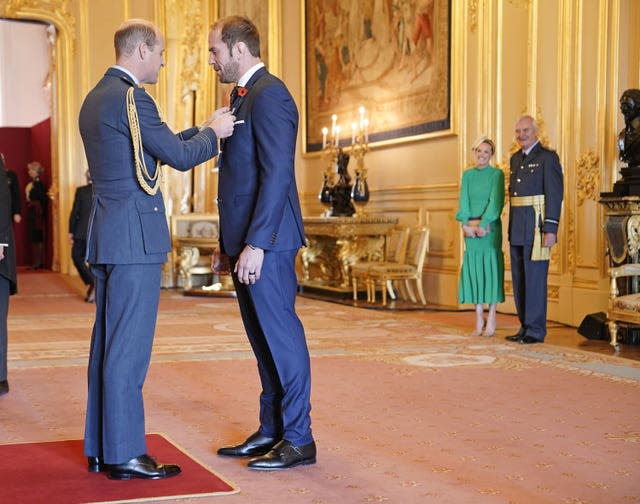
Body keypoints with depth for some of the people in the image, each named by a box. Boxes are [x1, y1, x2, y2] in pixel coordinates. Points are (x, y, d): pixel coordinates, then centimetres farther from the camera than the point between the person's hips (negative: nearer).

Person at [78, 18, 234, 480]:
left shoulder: (96, 98, 17)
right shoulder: (130, 97, -13)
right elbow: (179, 157, -11)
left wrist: (202, 129, 22)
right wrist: (213, 133, 6)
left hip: (107, 235, 10)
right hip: (135, 237, -10)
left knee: (108, 343, 13)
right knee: (129, 348, -6)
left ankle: (101, 449, 20)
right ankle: (125, 454, 0)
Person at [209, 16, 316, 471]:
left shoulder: (269, 95, -12)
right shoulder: (246, 96, 19)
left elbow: (277, 174, -20)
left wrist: (255, 244, -22)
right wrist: (228, 244, 19)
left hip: (265, 244, -10)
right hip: (246, 242, 10)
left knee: (281, 337, -3)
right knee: (264, 339, 13)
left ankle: (298, 440, 5)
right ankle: (272, 431, 22)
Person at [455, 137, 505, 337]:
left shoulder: (497, 174, 1)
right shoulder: (467, 174, 13)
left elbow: (496, 201, -9)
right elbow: (463, 200, 5)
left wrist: (483, 225, -18)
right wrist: (466, 224, -10)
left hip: (490, 227, -4)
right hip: (470, 228, 4)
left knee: (490, 268, -5)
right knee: (473, 269, 3)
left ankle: (491, 321, -2)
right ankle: (479, 320, 8)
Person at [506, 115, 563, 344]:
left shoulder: (548, 158, -6)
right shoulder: (515, 159, 17)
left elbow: (555, 195, -12)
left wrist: (551, 229, -18)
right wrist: (511, 228, 14)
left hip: (536, 226, -8)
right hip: (517, 229, 8)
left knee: (535, 278, -5)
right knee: (519, 279, 11)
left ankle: (536, 330, 1)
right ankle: (525, 327, 19)